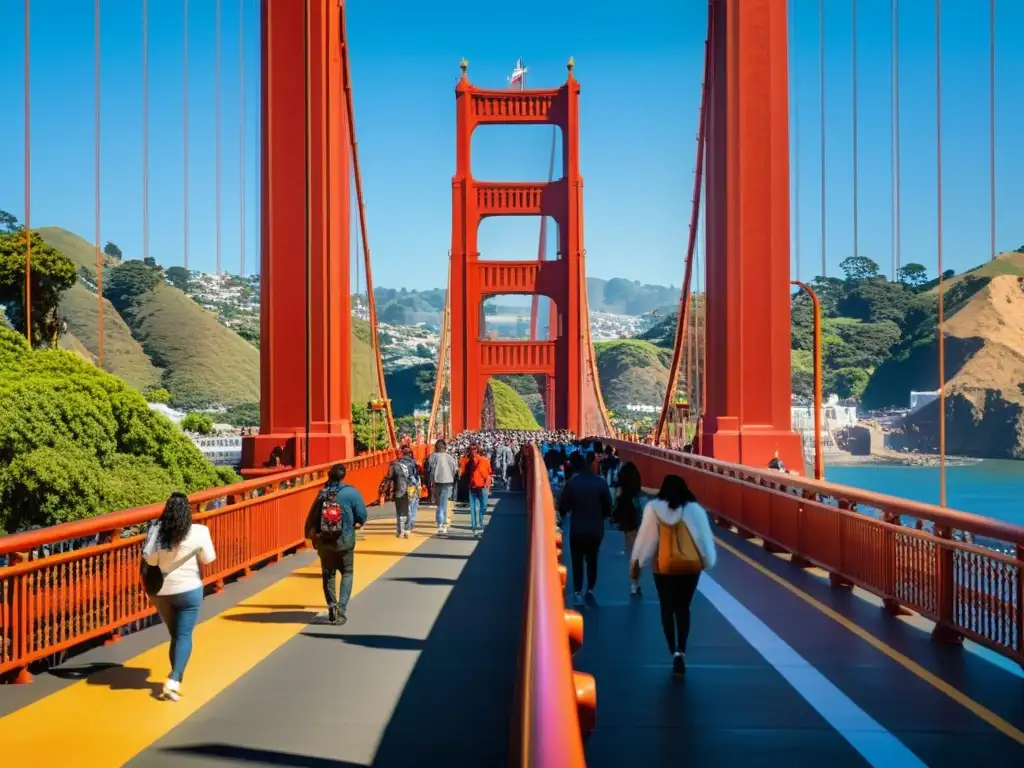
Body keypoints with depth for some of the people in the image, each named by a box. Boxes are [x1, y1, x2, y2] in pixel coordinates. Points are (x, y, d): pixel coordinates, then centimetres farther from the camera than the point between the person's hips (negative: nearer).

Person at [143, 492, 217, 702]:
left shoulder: (157, 530, -10)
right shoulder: (198, 532, -13)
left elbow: (149, 559, -11)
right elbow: (208, 559, -3)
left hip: (161, 592, 3)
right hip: (188, 590, -3)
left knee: (175, 635, 18)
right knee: (184, 636, 0)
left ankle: (175, 680, 24)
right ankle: (173, 681, -15)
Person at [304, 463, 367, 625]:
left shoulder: (322, 494, 1)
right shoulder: (351, 493, -10)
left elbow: (312, 518, 3)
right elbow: (362, 516, -10)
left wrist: (311, 536, 15)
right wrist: (356, 524, 10)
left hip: (323, 540, 3)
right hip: (344, 540, -3)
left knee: (328, 574, 17)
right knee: (347, 573, 11)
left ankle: (331, 607, 10)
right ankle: (341, 607, -3)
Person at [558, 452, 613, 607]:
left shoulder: (572, 482, -10)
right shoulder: (600, 482, -5)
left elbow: (563, 505, -6)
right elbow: (608, 505, -1)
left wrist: (563, 513, 16)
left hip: (577, 529, -2)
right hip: (596, 528, 2)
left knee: (577, 561, 7)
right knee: (592, 560, 19)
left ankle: (578, 592, -1)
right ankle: (590, 589, 16)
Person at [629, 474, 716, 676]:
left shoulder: (654, 508, -4)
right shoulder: (695, 509, -1)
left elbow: (646, 536, -3)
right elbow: (704, 537, 1)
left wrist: (636, 561, 6)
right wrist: (708, 561, 13)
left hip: (664, 566, -1)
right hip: (691, 565, 1)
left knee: (667, 609, 11)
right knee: (683, 608, 12)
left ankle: (674, 651, 2)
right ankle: (681, 651, -5)